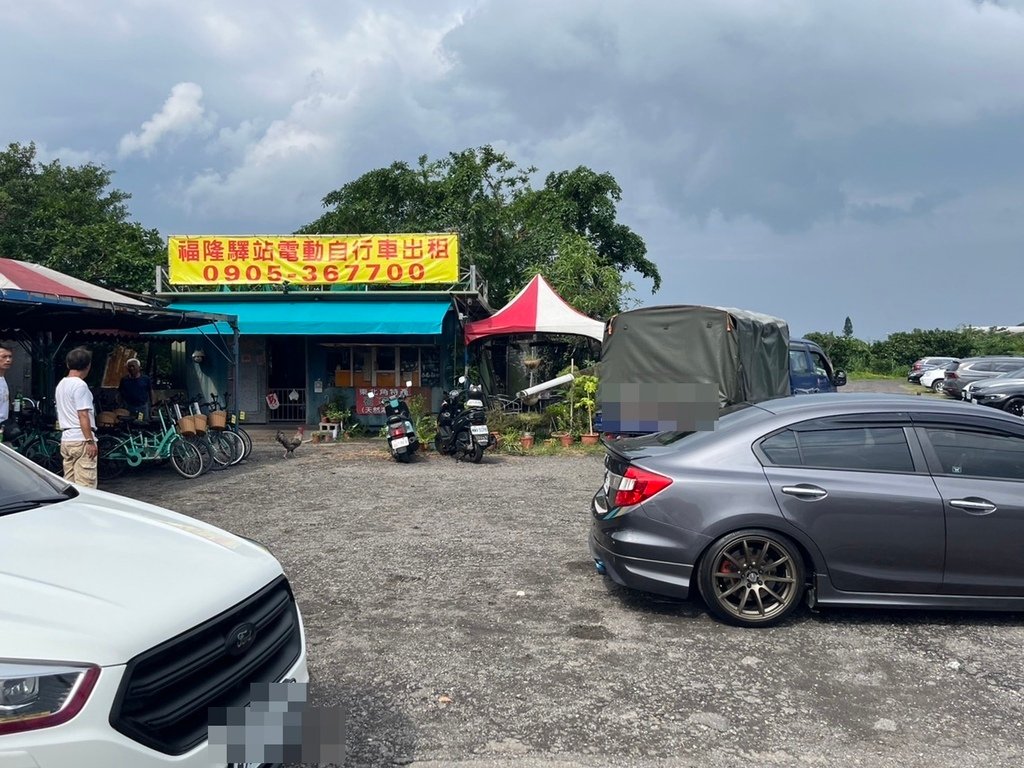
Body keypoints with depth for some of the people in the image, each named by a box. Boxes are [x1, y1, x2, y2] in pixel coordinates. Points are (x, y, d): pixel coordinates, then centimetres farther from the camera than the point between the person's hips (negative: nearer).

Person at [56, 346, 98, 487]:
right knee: (85, 485, -8)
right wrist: (90, 441, -18)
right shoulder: (80, 385, -13)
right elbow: (83, 415, -18)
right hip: (81, 440, -9)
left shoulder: (61, 384, 16)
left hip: (65, 439, 9)